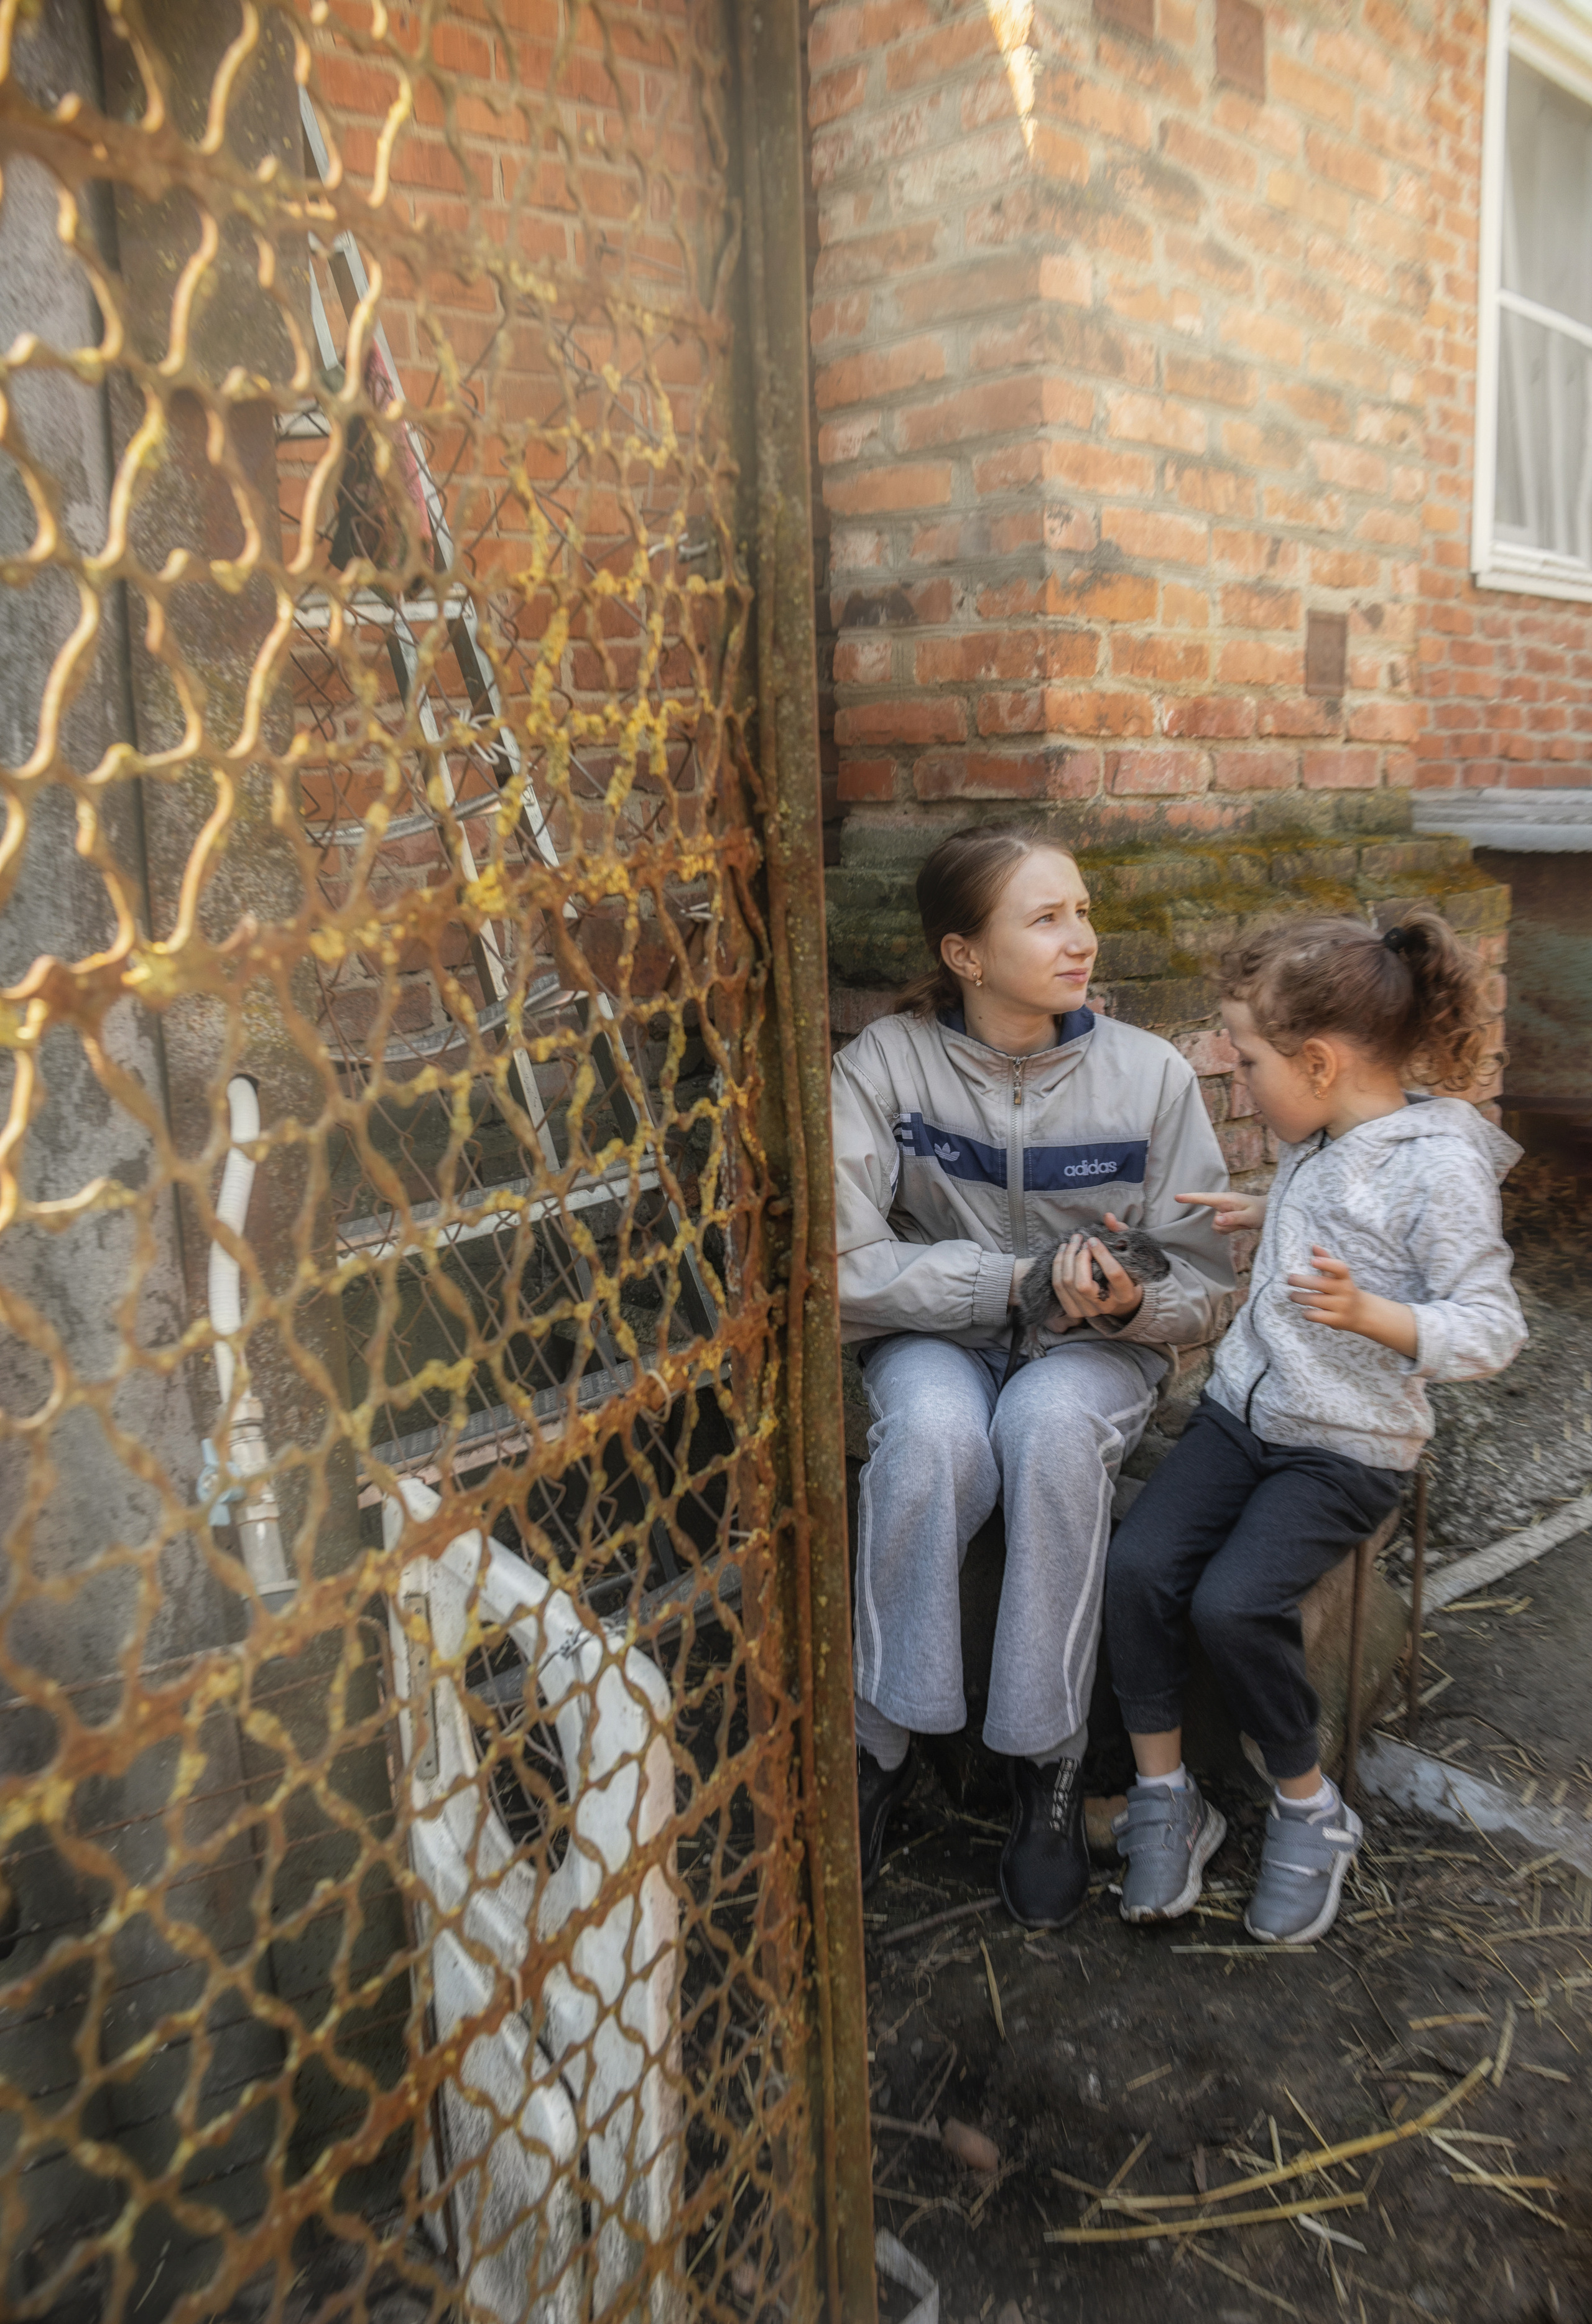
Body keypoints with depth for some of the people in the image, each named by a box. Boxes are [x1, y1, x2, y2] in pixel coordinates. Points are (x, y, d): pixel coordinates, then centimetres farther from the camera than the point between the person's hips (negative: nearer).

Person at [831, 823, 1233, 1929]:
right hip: (937, 1333, 0)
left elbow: (1205, 1289, -2)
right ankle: (883, 1745, -13)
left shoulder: (1151, 1073, -7)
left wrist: (1127, 1303, -26)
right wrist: (1017, 1280, -23)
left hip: (1097, 1344, 1)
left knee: (1049, 1427, -34)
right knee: (934, 1433, -34)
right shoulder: (885, 1063, -11)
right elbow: (847, 1266, -16)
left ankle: (1049, 1761, -15)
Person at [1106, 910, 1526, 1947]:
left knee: (1234, 1601, -23)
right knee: (1139, 1565, -14)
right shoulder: (1321, 1141, 7)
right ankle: (1164, 1796, 4)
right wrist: (1260, 1212, 18)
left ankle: (1310, 1808, 5)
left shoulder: (1439, 1165, -17)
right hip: (1244, 1406, 7)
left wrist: (1369, 1314, -31)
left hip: (1349, 1446, -7)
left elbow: (1492, 1332, -17)